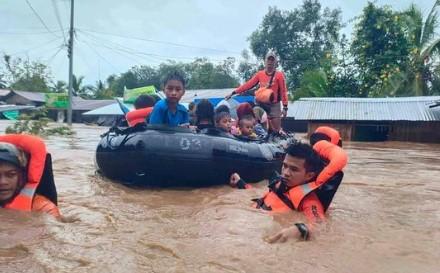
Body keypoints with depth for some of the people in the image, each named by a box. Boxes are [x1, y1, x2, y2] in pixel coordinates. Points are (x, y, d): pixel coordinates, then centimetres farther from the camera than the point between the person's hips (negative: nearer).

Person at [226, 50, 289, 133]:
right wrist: (233, 93, -3)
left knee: (276, 130, -1)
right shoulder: (260, 74, 2)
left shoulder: (279, 75, -6)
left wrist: (285, 107, -11)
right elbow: (248, 84, 1)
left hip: (274, 106, -3)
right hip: (262, 105, 3)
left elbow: (283, 91, -7)